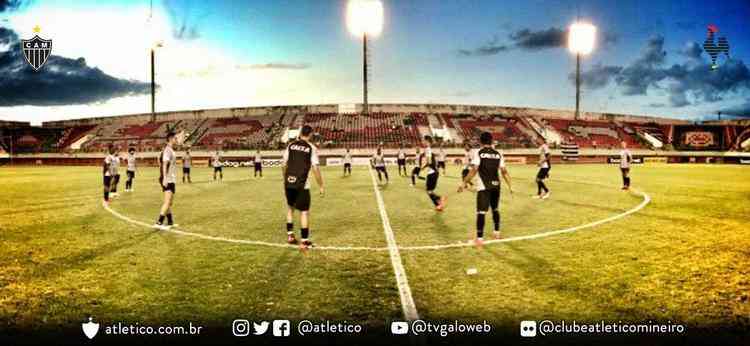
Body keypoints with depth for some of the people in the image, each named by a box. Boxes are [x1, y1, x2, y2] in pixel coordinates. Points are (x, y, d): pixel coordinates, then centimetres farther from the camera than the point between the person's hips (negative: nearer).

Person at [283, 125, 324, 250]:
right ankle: (304, 241, 6)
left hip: (288, 182, 4)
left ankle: (290, 235, 27)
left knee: (290, 207, 24)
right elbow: (315, 169, -9)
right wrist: (321, 186, -1)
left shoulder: (291, 145, 7)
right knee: (304, 212, 5)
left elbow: (283, 165, 9)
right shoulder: (311, 148, -4)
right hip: (301, 184, -4)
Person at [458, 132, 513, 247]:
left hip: (483, 186, -4)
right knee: (495, 209, 22)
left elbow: (474, 170, -13)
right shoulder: (498, 154, 7)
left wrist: (464, 183, -10)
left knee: (481, 212, -6)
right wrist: (510, 186, 12)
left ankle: (479, 238, -11)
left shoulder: (478, 153, -5)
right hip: (496, 185, 4)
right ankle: (497, 232, 34)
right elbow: (504, 171, 5)